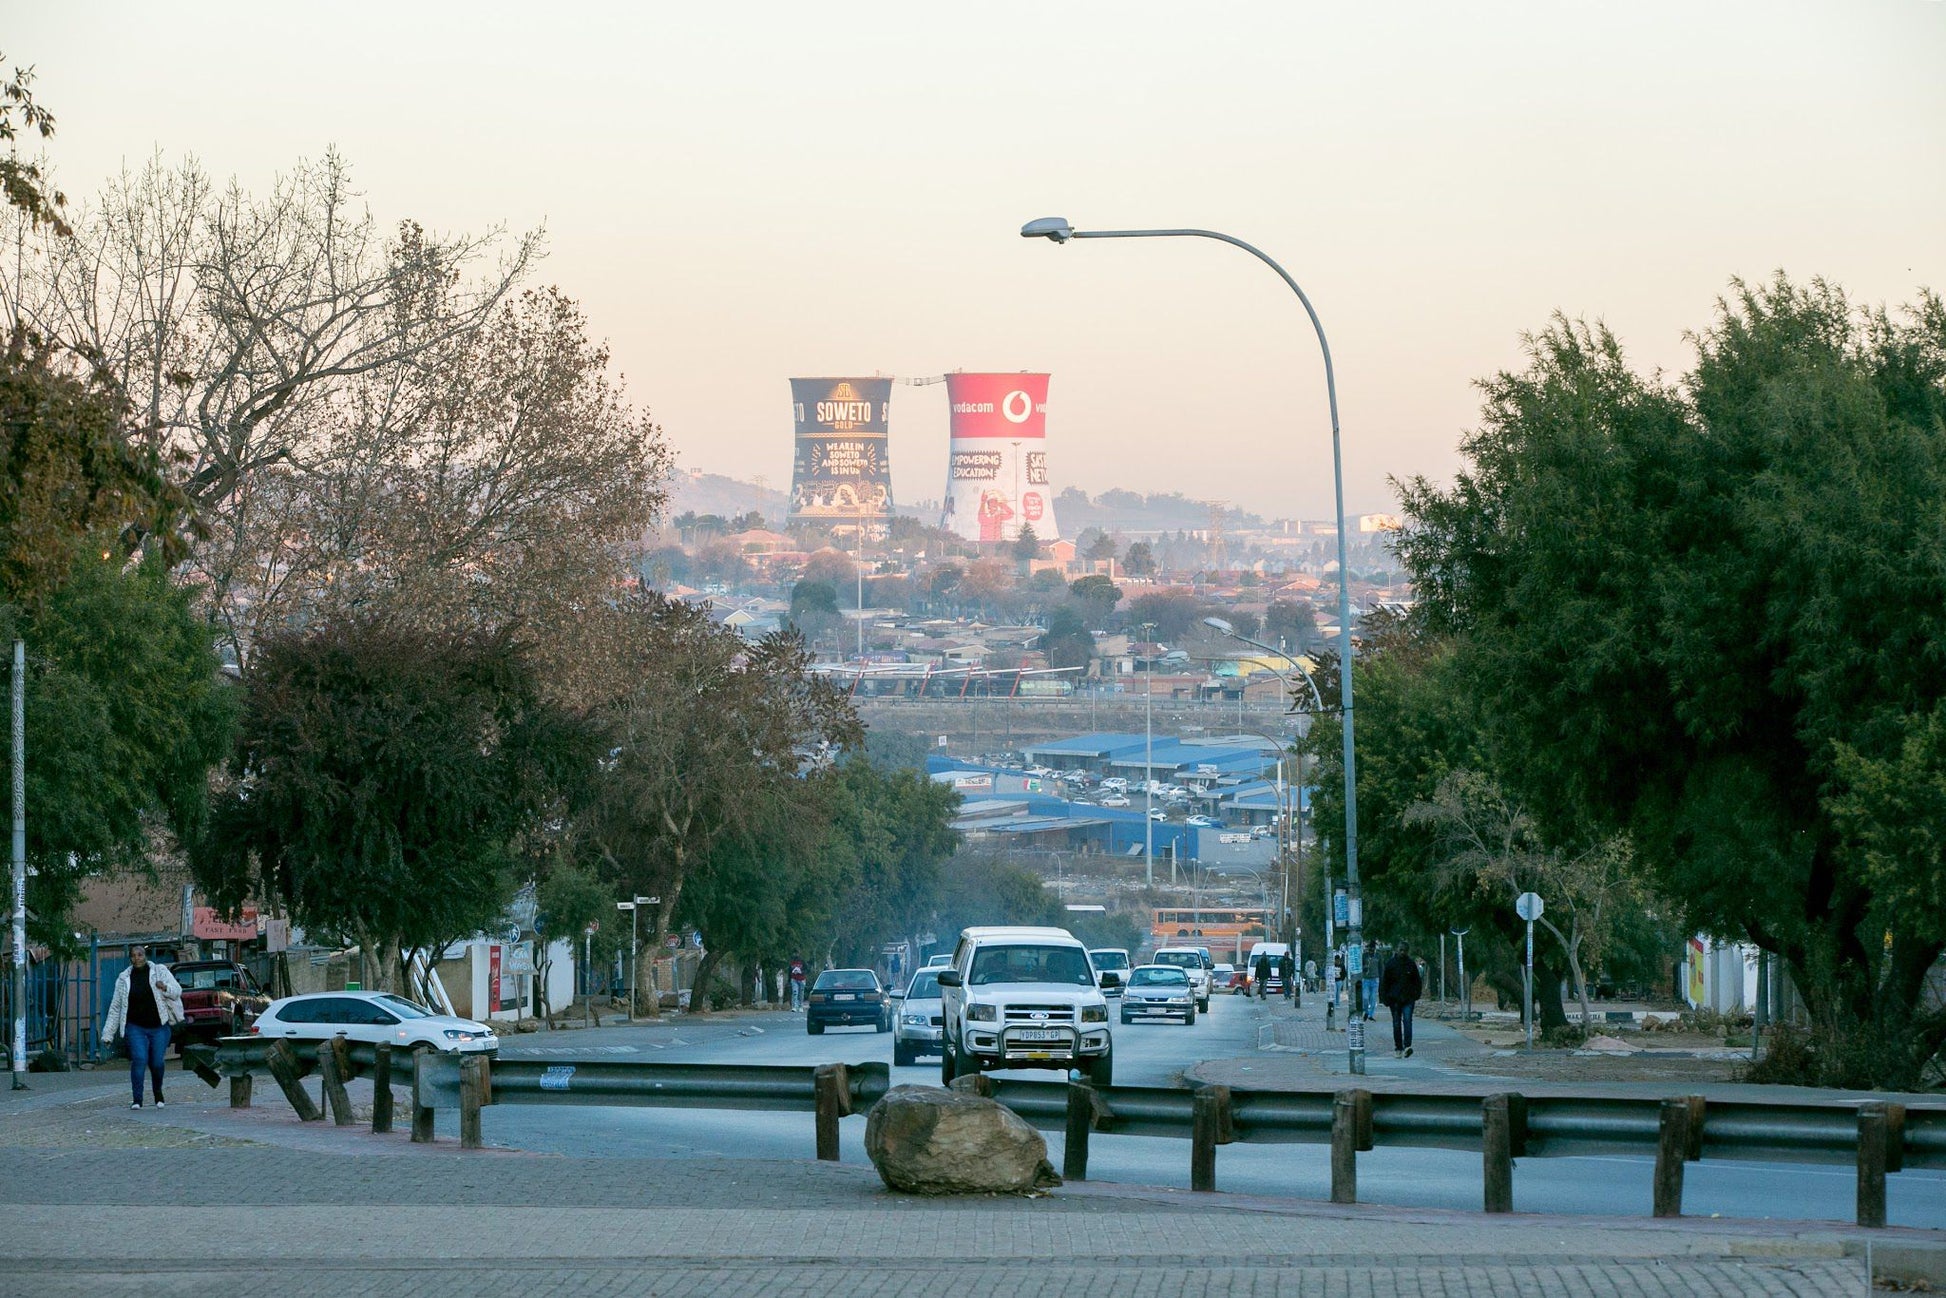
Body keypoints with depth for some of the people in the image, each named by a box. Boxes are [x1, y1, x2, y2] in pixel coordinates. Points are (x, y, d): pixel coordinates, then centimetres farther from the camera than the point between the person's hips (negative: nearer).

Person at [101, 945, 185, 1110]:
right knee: (139, 1059, -17)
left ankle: (158, 1094, 28)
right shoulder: (124, 979, 6)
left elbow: (177, 991, 0)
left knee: (157, 1063, 0)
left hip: (159, 1027, 0)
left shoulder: (160, 972, 3)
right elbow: (115, 1008, 10)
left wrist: (165, 988, -24)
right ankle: (137, 1099, -12)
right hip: (136, 1027, 0)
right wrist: (108, 1034, 8)